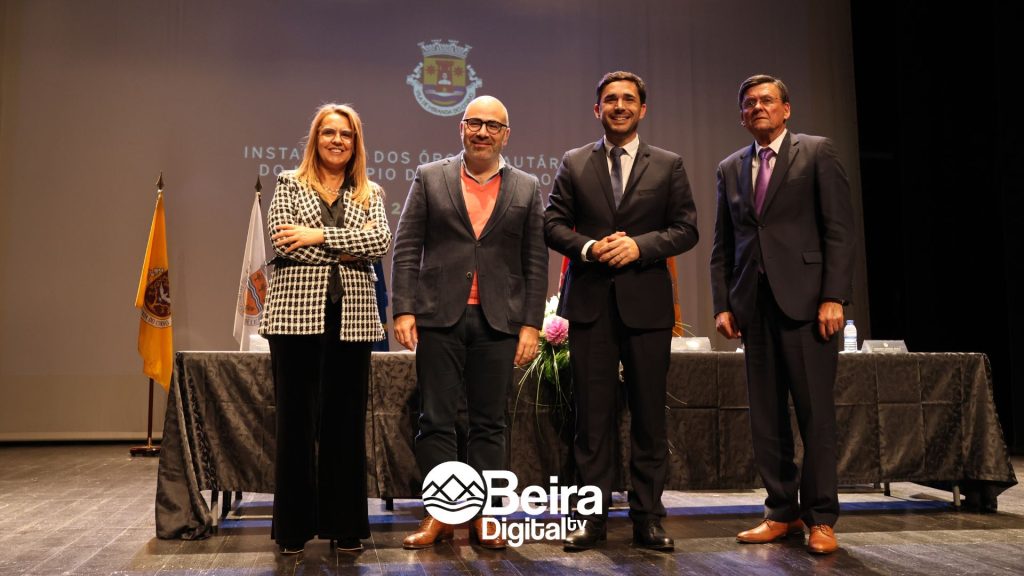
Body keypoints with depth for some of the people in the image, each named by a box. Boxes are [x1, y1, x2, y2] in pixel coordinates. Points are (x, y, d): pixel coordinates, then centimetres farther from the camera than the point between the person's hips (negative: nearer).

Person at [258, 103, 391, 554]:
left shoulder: (370, 193, 13)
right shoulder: (289, 183, 9)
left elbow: (381, 242, -5)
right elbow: (282, 240, -7)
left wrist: (317, 236, -11)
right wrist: (349, 246, -8)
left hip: (351, 315, 2)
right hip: (296, 312, -1)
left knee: (346, 419, 5)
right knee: (295, 418, 3)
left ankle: (344, 525, 15)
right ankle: (293, 527, 14)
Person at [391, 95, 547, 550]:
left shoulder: (526, 188, 8)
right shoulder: (429, 178, 7)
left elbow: (535, 262, 5)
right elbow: (406, 248, 3)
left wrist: (531, 324, -1)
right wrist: (403, 309, -6)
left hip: (499, 321, 1)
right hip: (439, 316, 0)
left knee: (489, 423, 6)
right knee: (436, 419, 2)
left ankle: (483, 516, 15)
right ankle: (440, 514, 12)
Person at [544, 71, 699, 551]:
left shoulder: (668, 165, 9)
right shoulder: (574, 163, 11)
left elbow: (686, 228, 4)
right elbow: (553, 224, 6)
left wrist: (639, 245, -12)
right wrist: (588, 247, -12)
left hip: (646, 302, 0)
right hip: (590, 301, 0)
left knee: (649, 413, 4)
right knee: (592, 415, 3)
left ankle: (647, 518, 14)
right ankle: (592, 517, 11)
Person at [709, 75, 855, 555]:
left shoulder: (817, 153, 3)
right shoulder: (730, 168, 16)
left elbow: (839, 230, -4)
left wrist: (834, 297, -12)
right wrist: (722, 303, 6)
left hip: (804, 299, -4)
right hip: (753, 303, 4)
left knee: (815, 411, -1)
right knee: (766, 415, 6)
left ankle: (820, 518, 9)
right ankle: (782, 512, 17)